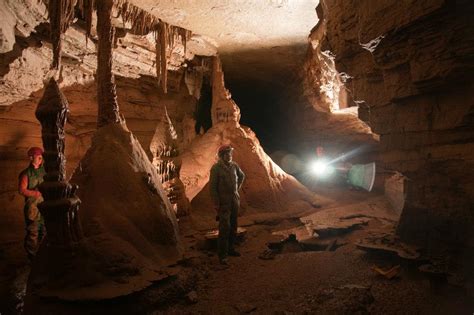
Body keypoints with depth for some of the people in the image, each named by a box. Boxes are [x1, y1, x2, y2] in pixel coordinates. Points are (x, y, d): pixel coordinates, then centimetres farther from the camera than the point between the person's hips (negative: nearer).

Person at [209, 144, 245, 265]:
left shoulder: (234, 165, 3)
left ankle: (230, 248, 27)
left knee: (233, 226, 13)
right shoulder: (216, 168, -13)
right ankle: (222, 254, -1)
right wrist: (216, 204, -15)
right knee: (225, 227, -10)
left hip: (235, 200, 6)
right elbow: (212, 187, -13)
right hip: (223, 202, -6)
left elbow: (242, 176, 24)